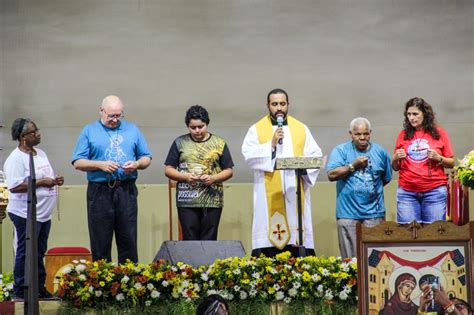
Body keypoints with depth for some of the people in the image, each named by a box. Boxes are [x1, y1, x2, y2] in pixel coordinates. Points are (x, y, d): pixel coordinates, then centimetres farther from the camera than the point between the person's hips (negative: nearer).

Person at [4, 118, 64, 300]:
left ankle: (39, 289, 21)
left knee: (40, 252, 13)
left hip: (44, 213, 8)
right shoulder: (16, 158, -14)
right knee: (25, 253, -3)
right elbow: (14, 187, -22)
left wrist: (54, 181, 4)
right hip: (26, 214, -8)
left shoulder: (41, 154, 14)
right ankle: (20, 291, 3)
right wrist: (41, 182, -21)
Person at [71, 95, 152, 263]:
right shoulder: (89, 131, 7)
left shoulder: (132, 130, 13)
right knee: (100, 243, 1)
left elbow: (146, 158, 14)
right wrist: (100, 165, -14)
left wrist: (137, 164, -8)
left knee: (128, 241, 0)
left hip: (126, 191, 1)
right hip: (99, 191, -1)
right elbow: (78, 162, 1)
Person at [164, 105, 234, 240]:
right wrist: (185, 177, -12)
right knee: (189, 241, 0)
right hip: (187, 201, 0)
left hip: (212, 201, 0)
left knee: (209, 242, 2)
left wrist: (213, 178, -12)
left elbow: (228, 171, 7)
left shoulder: (219, 143, 7)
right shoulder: (180, 143, 6)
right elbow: (168, 169, 6)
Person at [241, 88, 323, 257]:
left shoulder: (301, 129, 14)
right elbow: (249, 155, -6)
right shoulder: (256, 129, 8)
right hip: (269, 196, -2)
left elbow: (316, 155, 7)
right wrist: (271, 144, -14)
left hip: (295, 194, 2)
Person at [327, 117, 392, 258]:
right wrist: (353, 165, -11)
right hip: (348, 213, -2)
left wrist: (372, 189, 11)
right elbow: (331, 175, -9)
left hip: (374, 213, 2)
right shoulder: (340, 150, 2)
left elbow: (386, 178, 18)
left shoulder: (380, 152, 9)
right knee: (350, 257, -1)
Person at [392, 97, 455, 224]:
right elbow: (395, 167, 15)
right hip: (407, 192, 1)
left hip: (434, 191, -1)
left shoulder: (439, 133, 5)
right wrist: (395, 158, -5)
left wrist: (438, 158, -10)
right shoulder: (404, 135, 9)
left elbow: (451, 163, 8)